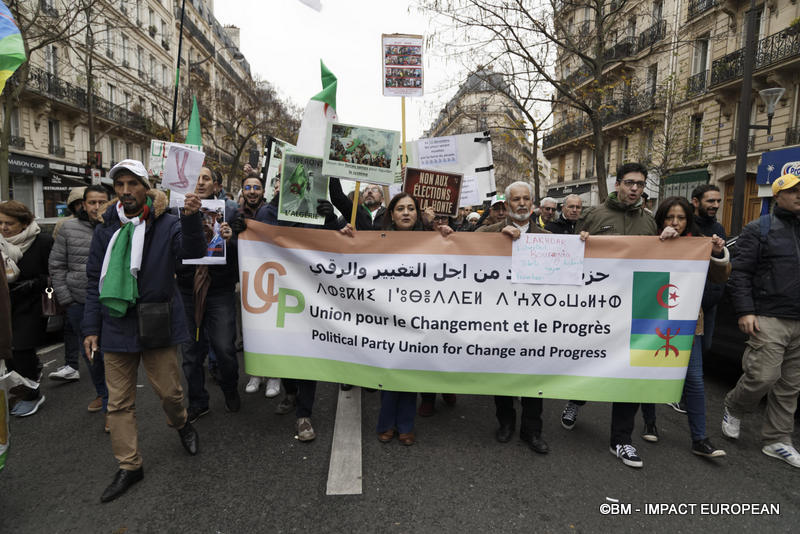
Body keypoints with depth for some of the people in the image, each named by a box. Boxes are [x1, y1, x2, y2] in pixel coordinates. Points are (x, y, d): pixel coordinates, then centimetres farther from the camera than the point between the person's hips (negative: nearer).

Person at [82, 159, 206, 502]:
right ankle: (129, 466, 26)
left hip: (157, 327, -3)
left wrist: (191, 219, -42)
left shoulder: (166, 224, -5)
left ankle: (180, 424, 39)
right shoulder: (105, 230, 6)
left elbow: (193, 252, -24)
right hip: (116, 328, 4)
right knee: (119, 402, 10)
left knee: (169, 391, 5)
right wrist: (91, 327, 6)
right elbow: (94, 281, 10)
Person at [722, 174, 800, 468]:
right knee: (763, 376, -11)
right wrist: (745, 311, -15)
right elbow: (740, 273, -7)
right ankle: (733, 408, 19)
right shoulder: (760, 229, -1)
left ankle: (776, 441, 21)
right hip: (768, 319, -6)